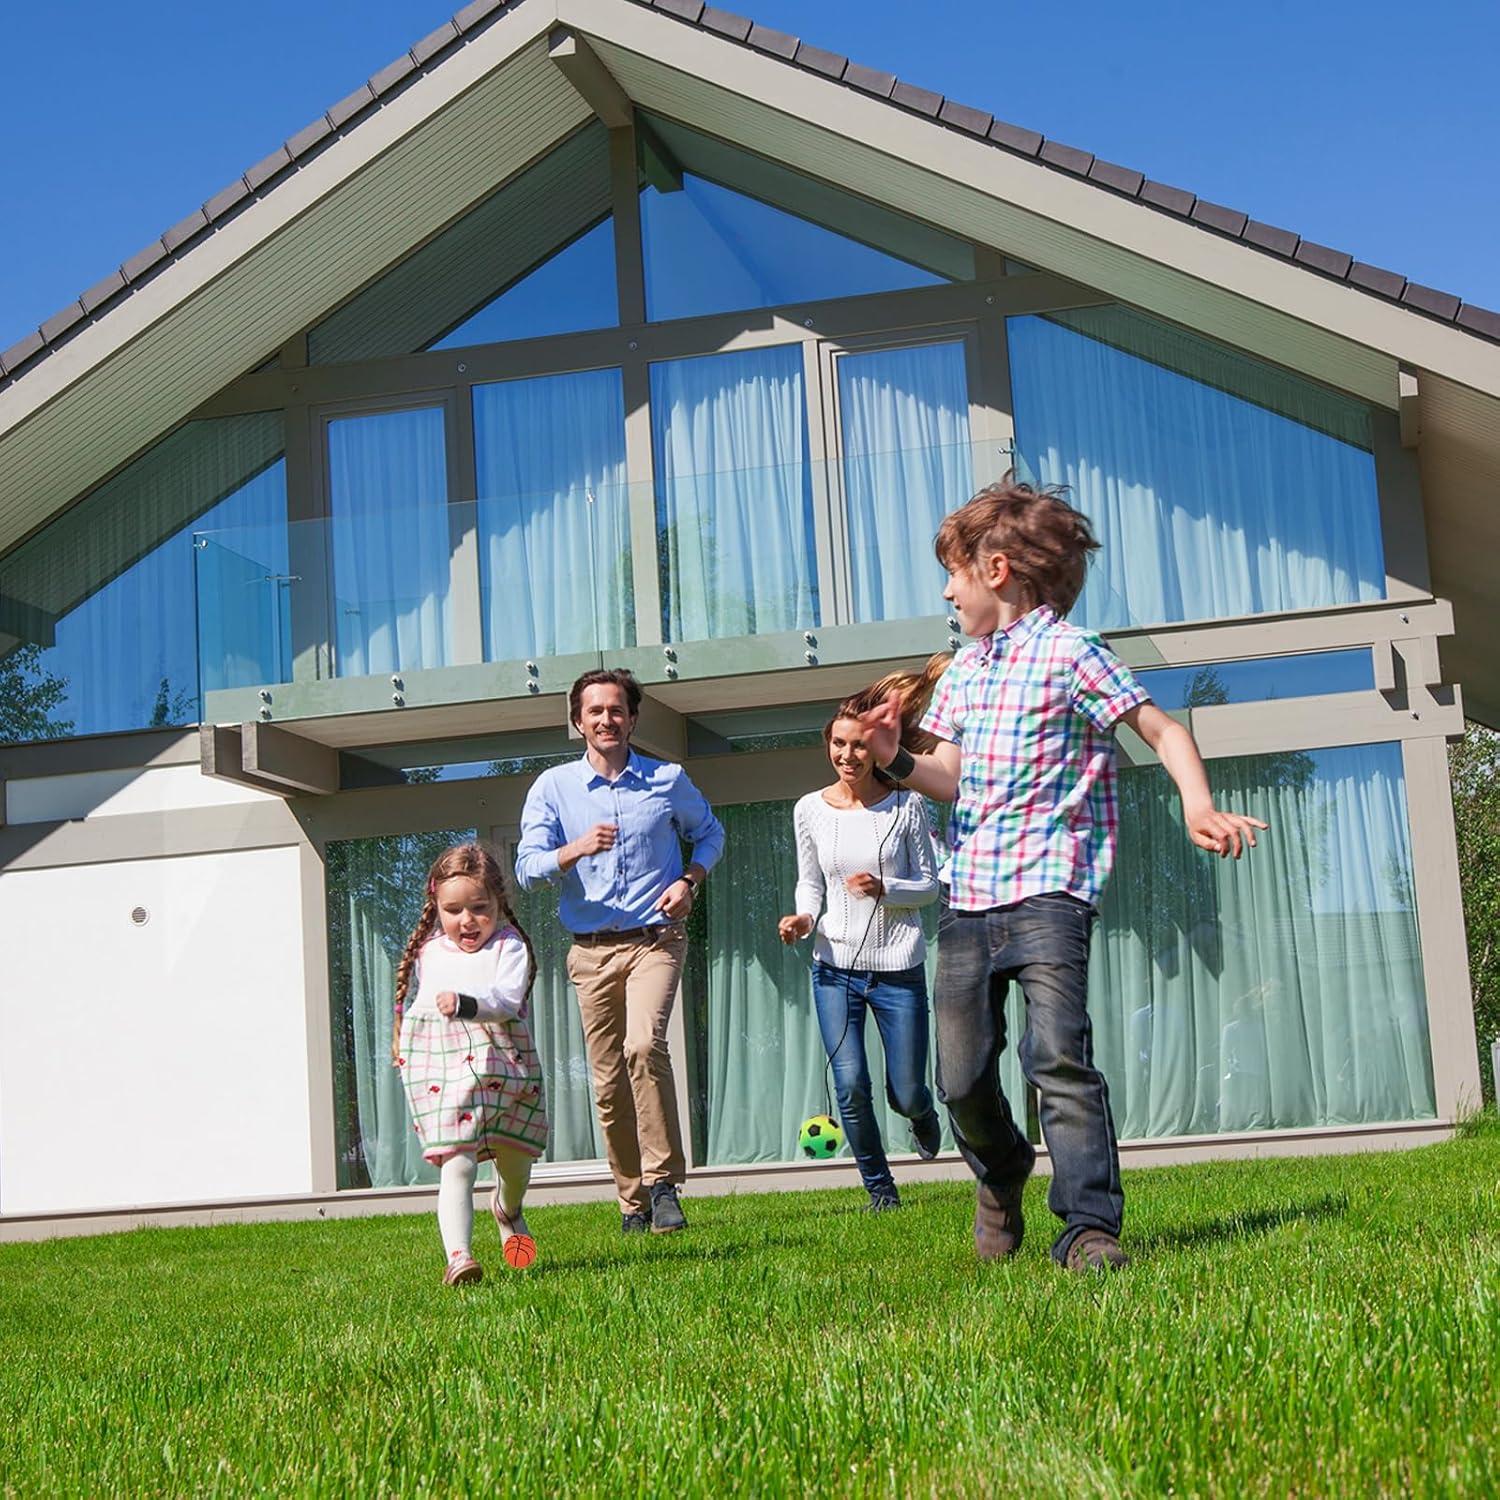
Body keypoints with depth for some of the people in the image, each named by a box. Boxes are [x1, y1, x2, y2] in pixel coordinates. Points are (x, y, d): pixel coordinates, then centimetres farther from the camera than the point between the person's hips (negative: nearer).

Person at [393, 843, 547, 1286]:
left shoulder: (508, 946, -4)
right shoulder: (428, 954, 9)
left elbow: (507, 999, -22)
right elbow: (414, 1008, 24)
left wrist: (465, 1004, -38)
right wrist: (405, 1049, 17)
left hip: (505, 1067, 0)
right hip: (444, 1072, 0)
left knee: (514, 1158, 18)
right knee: (457, 1164, -15)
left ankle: (507, 1209, 51)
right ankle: (457, 1256, -20)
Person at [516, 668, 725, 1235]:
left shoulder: (667, 781, 6)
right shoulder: (552, 787, 5)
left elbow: (709, 832, 22)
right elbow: (527, 868, -2)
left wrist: (690, 880, 2)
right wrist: (576, 850, -21)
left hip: (655, 940, -2)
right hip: (591, 949, 2)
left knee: (644, 1045, -26)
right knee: (608, 1082, 3)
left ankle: (663, 1181, -18)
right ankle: (634, 1200, 16)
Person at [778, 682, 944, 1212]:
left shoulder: (906, 806, -4)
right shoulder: (810, 810, 3)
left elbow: (930, 886, 1)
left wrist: (884, 889, -18)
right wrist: (803, 916, -8)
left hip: (898, 968, -1)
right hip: (835, 966, 1)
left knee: (906, 1094, 3)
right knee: (850, 1086, -10)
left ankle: (923, 1117, 43)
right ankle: (879, 1187, 14)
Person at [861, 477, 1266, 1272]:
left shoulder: (1069, 652, -4)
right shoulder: (962, 670, 18)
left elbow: (1163, 731, -5)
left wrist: (1199, 807, -22)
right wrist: (897, 761, -1)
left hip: (1048, 888, -6)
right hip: (968, 893, 7)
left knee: (1056, 1051, -21)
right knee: (960, 1075, 7)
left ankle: (1089, 1223, -16)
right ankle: (1001, 1179, 34)